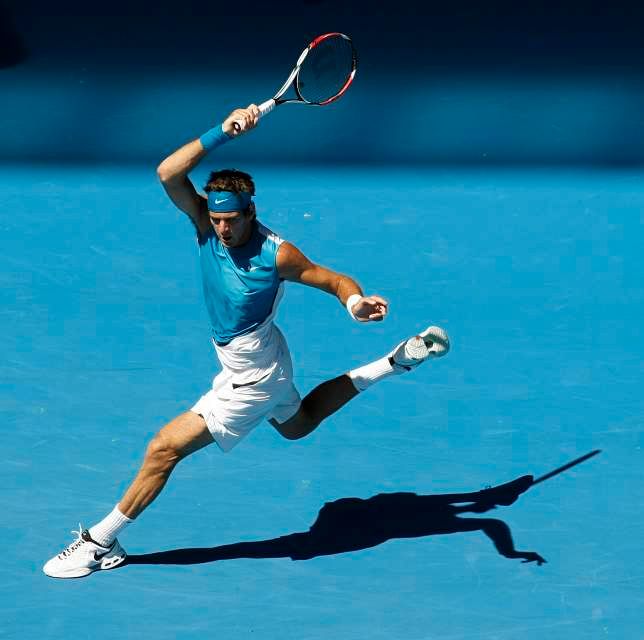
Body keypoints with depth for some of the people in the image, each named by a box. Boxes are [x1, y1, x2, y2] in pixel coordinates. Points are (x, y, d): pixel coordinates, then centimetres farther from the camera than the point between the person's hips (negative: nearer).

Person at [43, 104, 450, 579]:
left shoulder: (277, 254, -27)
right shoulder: (208, 224, -15)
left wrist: (357, 303, -40)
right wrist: (222, 133, -38)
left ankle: (101, 542, 5)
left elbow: (338, 281, -16)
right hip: (258, 365, 8)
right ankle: (393, 364, 38)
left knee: (165, 448, -8)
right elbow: (168, 173, -28)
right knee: (297, 424, 34)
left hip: (252, 379, -8)